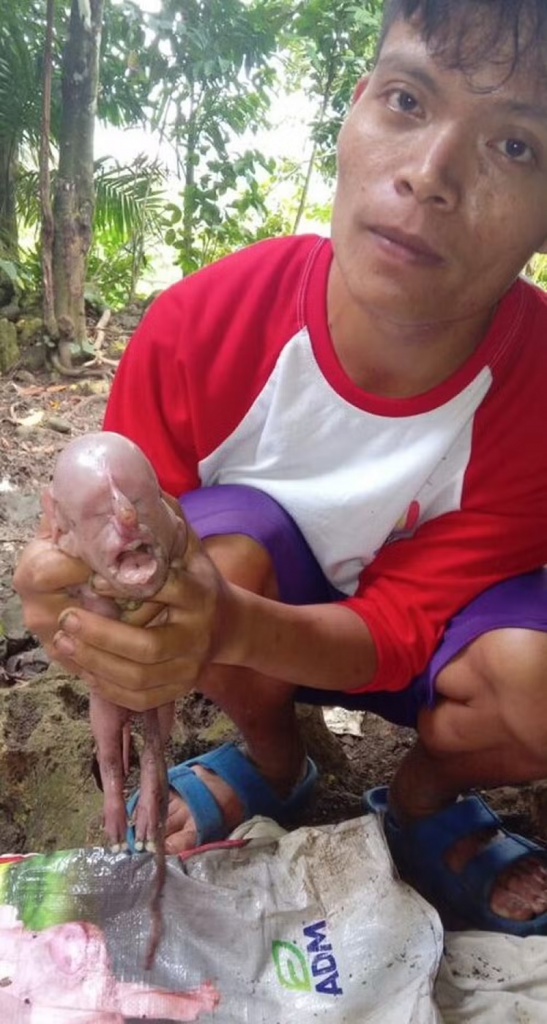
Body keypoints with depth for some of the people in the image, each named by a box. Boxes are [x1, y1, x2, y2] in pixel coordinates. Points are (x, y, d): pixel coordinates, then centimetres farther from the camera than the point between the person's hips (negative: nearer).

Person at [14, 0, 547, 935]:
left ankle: (423, 800, 7)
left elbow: (400, 627, -24)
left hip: (407, 644, 0)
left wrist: (233, 627, -45)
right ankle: (270, 763, 2)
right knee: (219, 542, -33)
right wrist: (72, 592, -41)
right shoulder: (197, 328, -25)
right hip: (250, 612, 1)